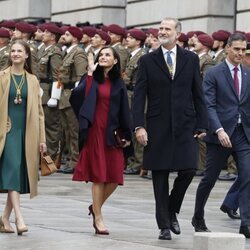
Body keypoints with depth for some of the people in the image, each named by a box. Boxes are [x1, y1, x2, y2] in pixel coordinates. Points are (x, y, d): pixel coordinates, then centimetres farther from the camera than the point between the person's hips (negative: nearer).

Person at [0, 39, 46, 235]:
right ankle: (19, 218, -22)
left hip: (26, 132, 4)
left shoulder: (32, 80, 10)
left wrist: (42, 138, 6)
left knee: (20, 175, 4)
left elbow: (39, 110, 10)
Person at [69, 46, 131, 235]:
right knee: (98, 175, -3)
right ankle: (98, 218, 6)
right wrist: (90, 73, -13)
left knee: (114, 177, -1)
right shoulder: (92, 78, 2)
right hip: (94, 131, -3)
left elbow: (124, 110, 10)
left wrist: (127, 135, 6)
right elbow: (78, 96, -15)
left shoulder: (118, 83, 9)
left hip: (112, 133, 3)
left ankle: (96, 206, 24)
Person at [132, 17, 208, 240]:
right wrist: (139, 126, -9)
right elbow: (139, 96, 1)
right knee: (160, 176, 2)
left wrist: (201, 125, 1)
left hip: (185, 126, 1)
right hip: (158, 127, -1)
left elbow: (198, 95, 7)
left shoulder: (191, 59, 6)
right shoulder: (147, 61, 3)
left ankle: (172, 212, 17)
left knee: (188, 170, -8)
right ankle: (164, 225, 9)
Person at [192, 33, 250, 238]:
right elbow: (209, 106, -10)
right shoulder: (214, 74, -3)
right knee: (210, 178, 7)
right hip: (220, 134, -3)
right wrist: (219, 130, -21)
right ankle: (198, 218, 26)